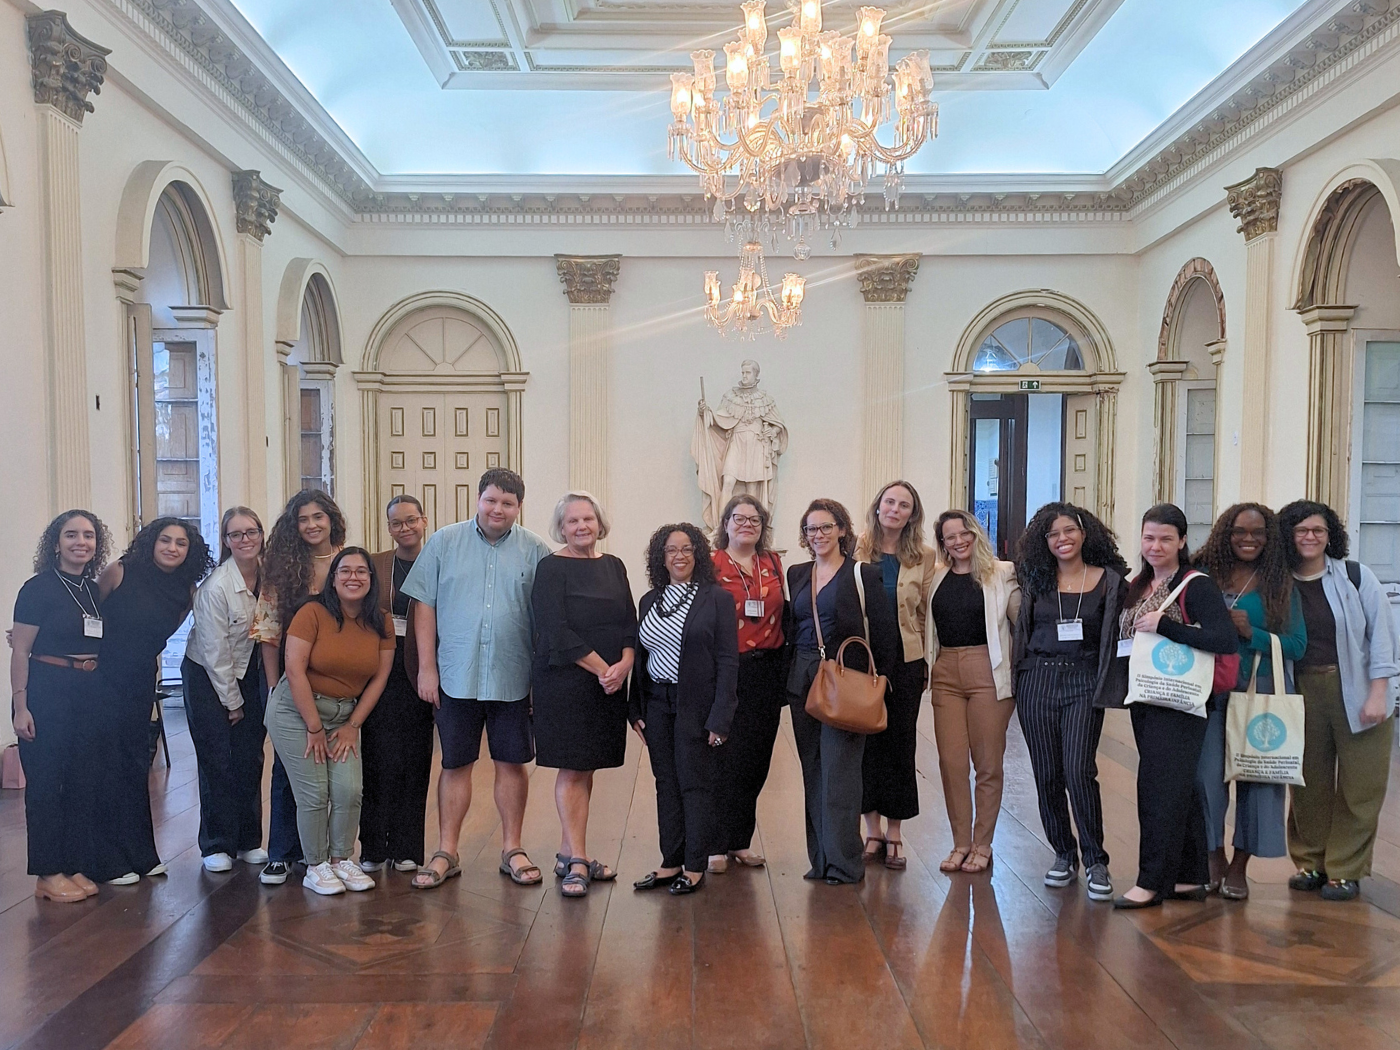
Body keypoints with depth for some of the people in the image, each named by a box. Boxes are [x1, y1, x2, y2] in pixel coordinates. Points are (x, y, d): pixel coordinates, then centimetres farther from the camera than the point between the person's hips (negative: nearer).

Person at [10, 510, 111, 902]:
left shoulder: (97, 592, 10)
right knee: (45, 782, -1)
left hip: (89, 694, 6)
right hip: (46, 692, -6)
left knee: (81, 781, 9)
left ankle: (74, 866, 19)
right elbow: (20, 652, -9)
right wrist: (20, 706, -15)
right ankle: (47, 874, 8)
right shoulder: (38, 588, -7)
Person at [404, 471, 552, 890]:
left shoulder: (535, 551, 0)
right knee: (455, 765, 10)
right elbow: (424, 605, 1)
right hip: (455, 677, 0)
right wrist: (426, 667, -4)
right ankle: (446, 853, 22)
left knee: (512, 763, 9)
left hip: (512, 679, 0)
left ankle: (511, 849, 23)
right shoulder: (444, 542, 1)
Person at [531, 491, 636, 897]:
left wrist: (624, 664, -9)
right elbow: (556, 631, -13)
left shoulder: (613, 566, 12)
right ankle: (577, 860, 4)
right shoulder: (552, 569, -6)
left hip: (609, 684, 6)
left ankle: (568, 853, 21)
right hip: (565, 681, -6)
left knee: (586, 769, 11)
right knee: (571, 769, -2)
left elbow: (630, 623, 9)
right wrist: (601, 668, -15)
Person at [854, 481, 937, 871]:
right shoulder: (856, 549, 1)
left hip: (905, 661, 1)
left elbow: (927, 615, 6)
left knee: (900, 743, 8)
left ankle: (894, 831, 20)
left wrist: (927, 662, 3)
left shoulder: (924, 556, 3)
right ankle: (873, 829, 18)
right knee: (865, 741, 5)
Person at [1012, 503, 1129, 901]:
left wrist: (1111, 684, -5)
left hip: (1084, 683, -2)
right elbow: (1022, 630, 16)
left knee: (1079, 772, -12)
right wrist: (1021, 673, 8)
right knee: (1047, 775, 5)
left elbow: (1122, 633, 5)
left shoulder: (1110, 580, 2)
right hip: (1038, 681, 3)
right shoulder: (1036, 580, 7)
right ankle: (1063, 855, 21)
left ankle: (1095, 862, 2)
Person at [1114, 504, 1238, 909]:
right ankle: (1190, 878, 21)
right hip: (1145, 700, 8)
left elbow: (1227, 640, -24)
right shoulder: (1136, 586, 11)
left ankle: (1152, 882, 2)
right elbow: (1125, 638, 24)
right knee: (1179, 789, 13)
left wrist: (1164, 625, -25)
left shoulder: (1197, 586, -11)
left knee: (1161, 788, -6)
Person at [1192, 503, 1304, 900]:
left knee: (1256, 774, 3)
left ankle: (1239, 866, 19)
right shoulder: (1206, 577, 4)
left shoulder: (1281, 585, 3)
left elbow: (1297, 644, -2)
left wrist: (1251, 633, -15)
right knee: (1207, 773, -4)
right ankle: (1214, 856, 17)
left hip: (1262, 692, 0)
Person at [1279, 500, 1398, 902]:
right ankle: (1310, 863, 24)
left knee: (1359, 787, 3)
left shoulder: (1356, 576, -2)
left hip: (1357, 696, -1)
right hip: (1303, 696, 2)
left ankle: (1344, 870, 16)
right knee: (1308, 785, 9)